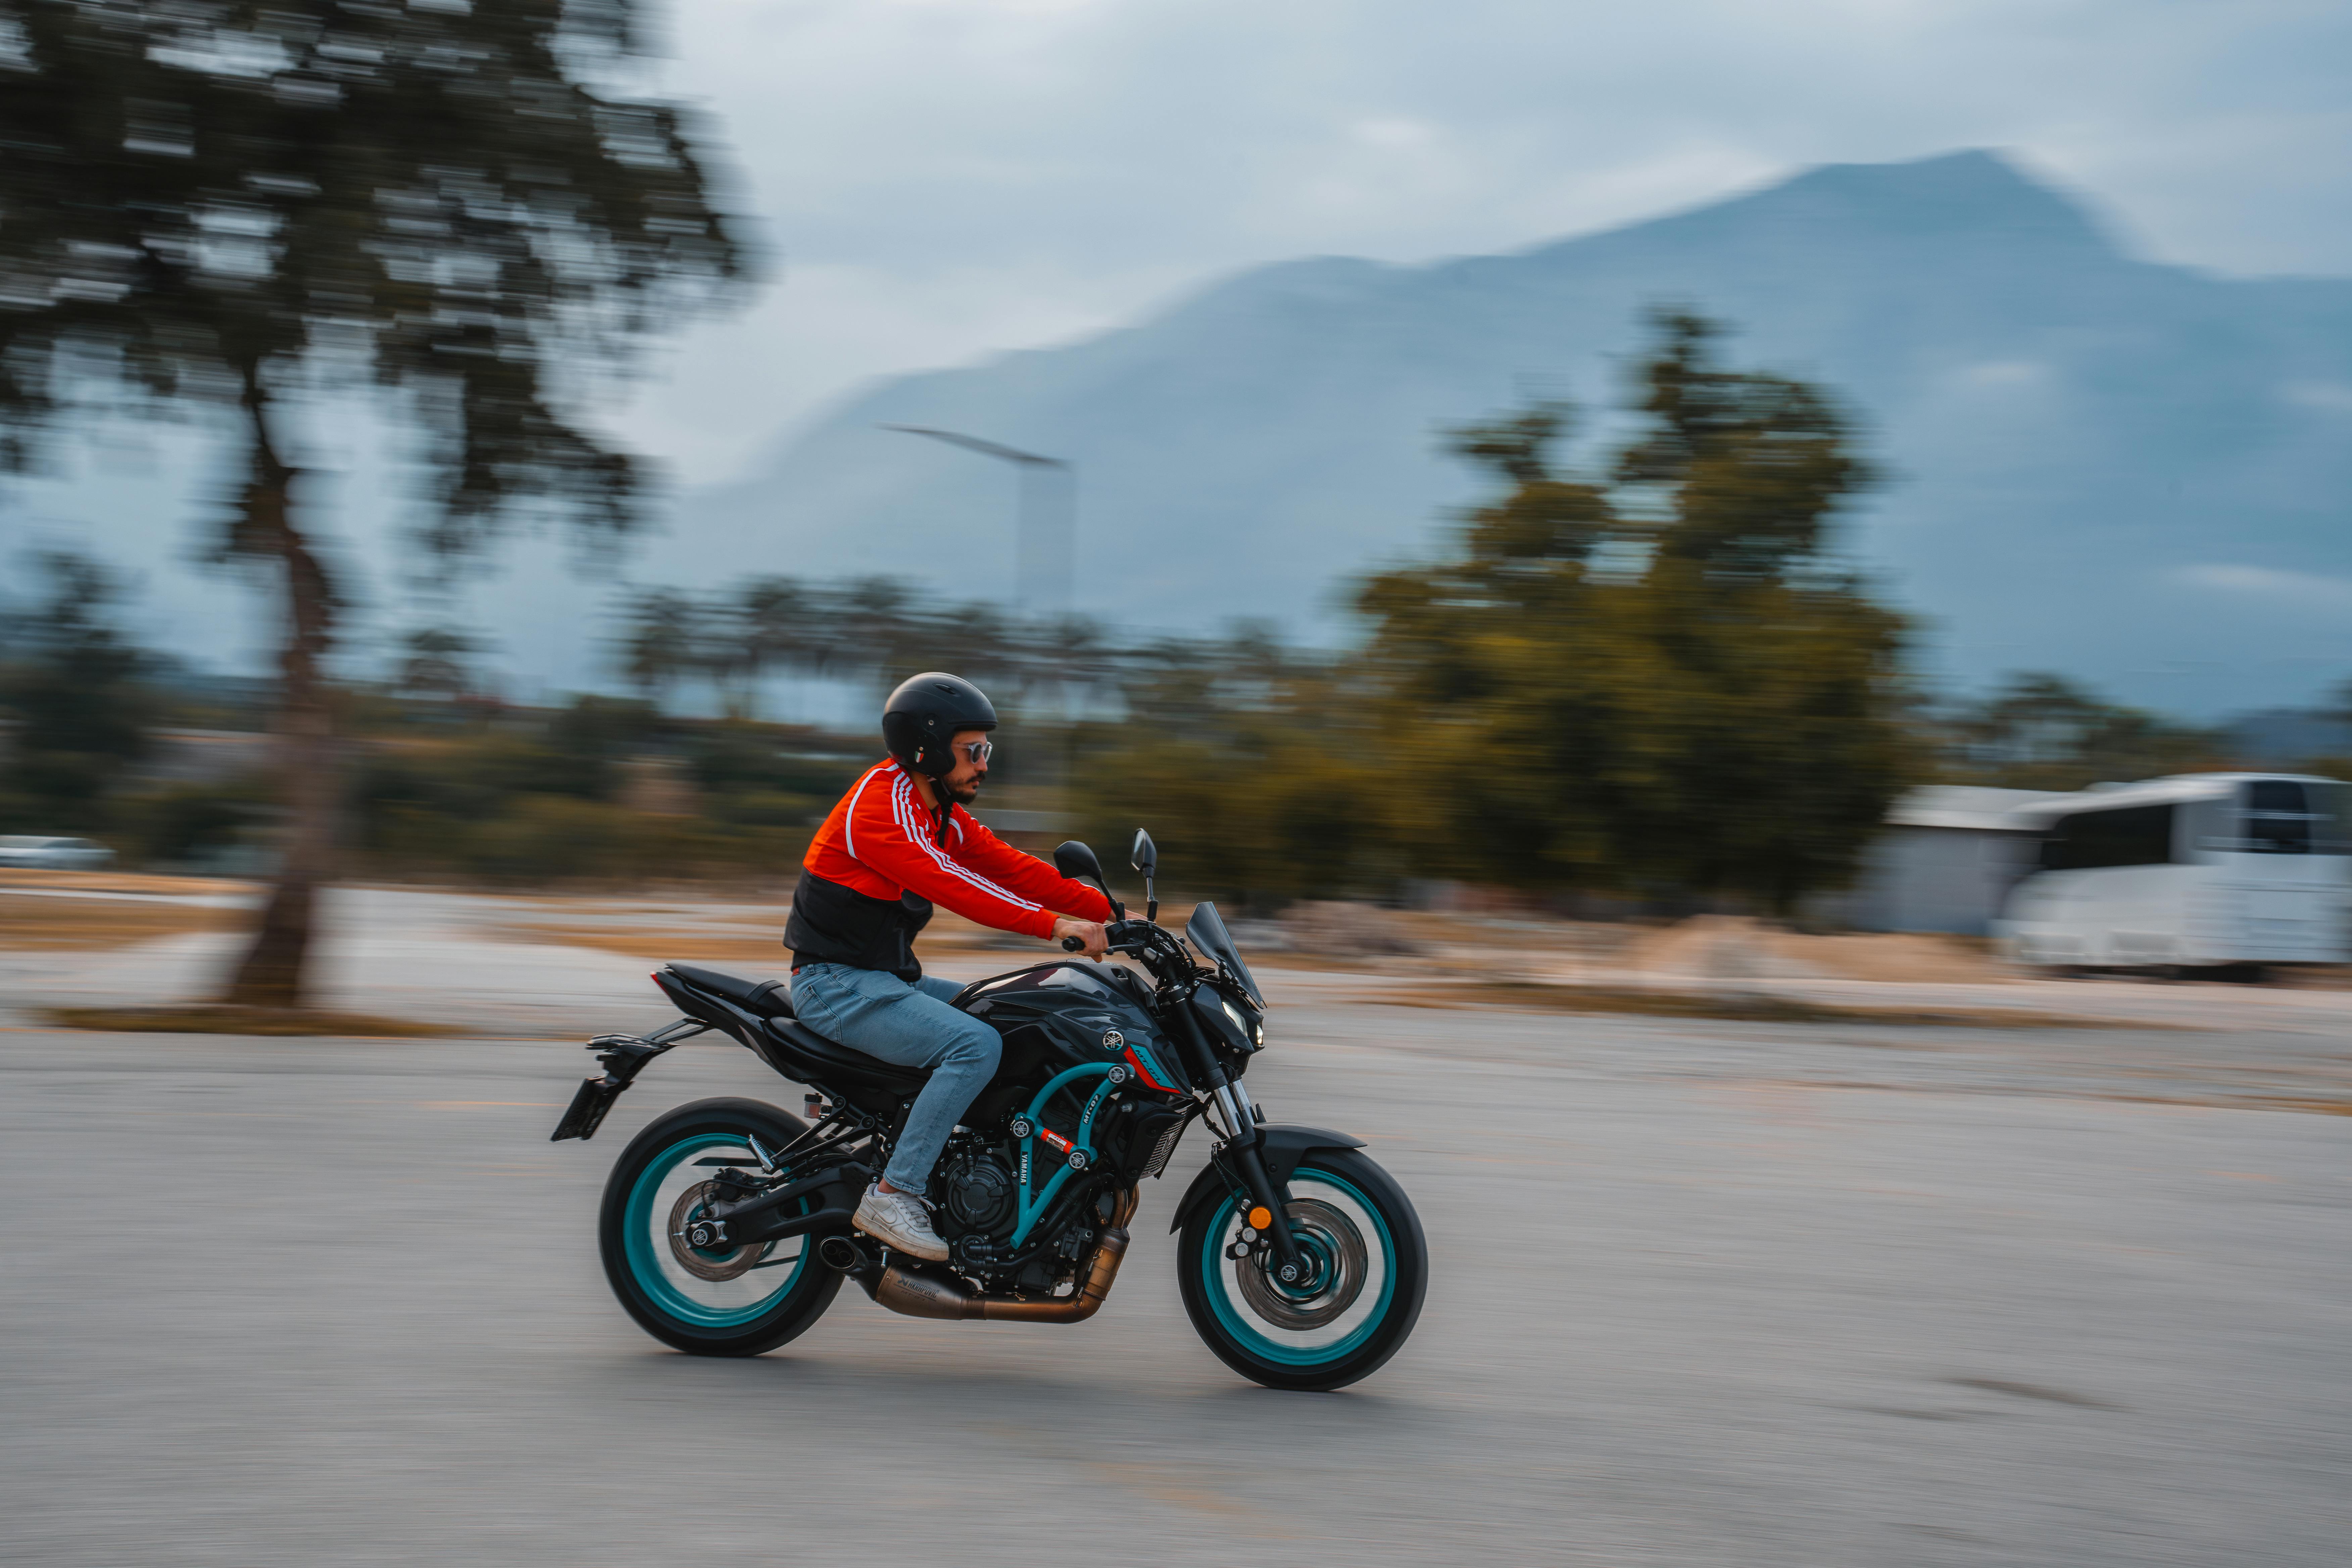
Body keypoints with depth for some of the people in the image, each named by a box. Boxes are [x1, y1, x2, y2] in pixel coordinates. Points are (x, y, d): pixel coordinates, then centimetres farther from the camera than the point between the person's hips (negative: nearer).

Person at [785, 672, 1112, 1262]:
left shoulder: (943, 814, 13)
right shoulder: (882, 800, -18)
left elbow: (1010, 868, 8)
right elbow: (947, 882, -29)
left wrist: (1109, 912, -2)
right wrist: (1054, 925, -35)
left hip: (889, 979, 10)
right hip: (836, 985, -10)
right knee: (976, 1045, -26)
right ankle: (892, 1195, -24)